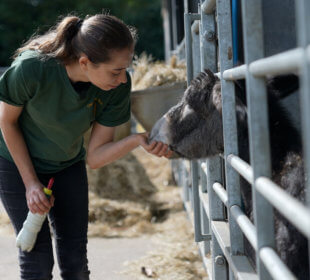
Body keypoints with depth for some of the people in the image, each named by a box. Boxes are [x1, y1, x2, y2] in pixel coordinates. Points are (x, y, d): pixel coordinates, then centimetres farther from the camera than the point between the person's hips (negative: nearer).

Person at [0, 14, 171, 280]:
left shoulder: (118, 85, -25)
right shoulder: (32, 68, -36)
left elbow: (95, 157, -20)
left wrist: (137, 140, -39)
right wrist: (31, 183, -14)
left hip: (68, 166, 3)